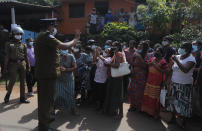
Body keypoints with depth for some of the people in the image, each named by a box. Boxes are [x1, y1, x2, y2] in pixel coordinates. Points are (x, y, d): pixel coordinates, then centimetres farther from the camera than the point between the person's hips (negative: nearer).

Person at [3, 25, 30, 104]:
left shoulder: (23, 45, 11)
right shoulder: (9, 44, 3)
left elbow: (26, 56, 13)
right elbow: (7, 56, 0)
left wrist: (28, 65, 8)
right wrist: (5, 67, -5)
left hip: (22, 64, 3)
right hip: (13, 64, -3)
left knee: (22, 81, 5)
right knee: (12, 81, -4)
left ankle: (22, 98, 14)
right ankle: (7, 96, 20)